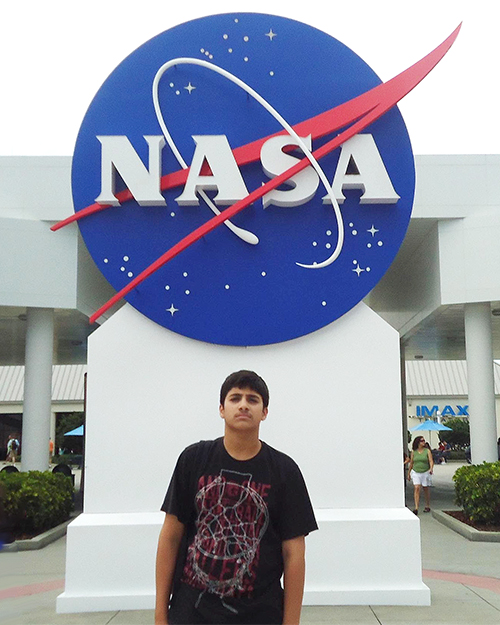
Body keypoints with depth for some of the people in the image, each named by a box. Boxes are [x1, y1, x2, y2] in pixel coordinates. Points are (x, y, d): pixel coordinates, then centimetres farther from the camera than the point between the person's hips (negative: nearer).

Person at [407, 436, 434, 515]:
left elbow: (431, 461, -8)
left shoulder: (427, 451, 0)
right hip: (416, 473, 0)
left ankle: (427, 506, 26)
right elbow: (411, 463, 12)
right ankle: (416, 508, -16)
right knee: (416, 489, -12)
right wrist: (408, 473, 16)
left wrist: (431, 468, -27)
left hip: (425, 472, 0)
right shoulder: (414, 452, 4)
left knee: (426, 490, 10)